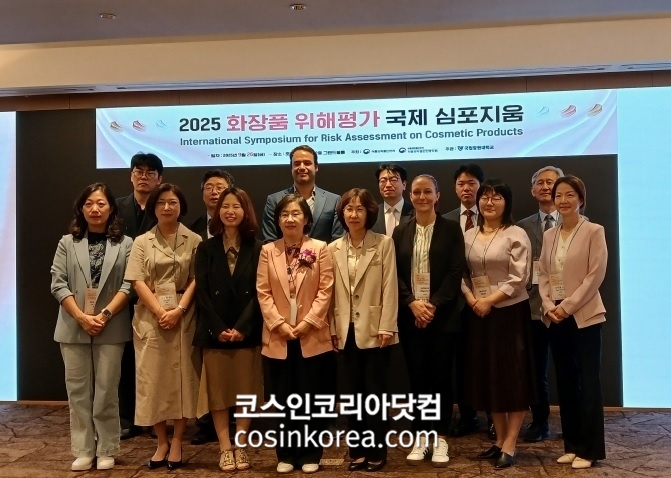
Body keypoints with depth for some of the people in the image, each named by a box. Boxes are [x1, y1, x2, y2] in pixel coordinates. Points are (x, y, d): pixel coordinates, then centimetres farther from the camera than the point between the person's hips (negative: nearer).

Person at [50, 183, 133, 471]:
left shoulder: (125, 244, 3)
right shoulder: (67, 243, 8)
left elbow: (128, 285, -4)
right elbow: (58, 284, 1)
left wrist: (105, 315, -15)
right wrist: (81, 317, -11)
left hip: (111, 328, -2)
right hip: (74, 328, 2)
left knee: (106, 390, 3)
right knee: (78, 390, 6)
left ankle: (106, 451, 13)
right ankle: (83, 451, 14)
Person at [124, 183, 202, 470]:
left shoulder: (194, 241, 4)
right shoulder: (142, 242, 8)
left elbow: (196, 280, -2)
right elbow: (138, 282, -1)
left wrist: (178, 310, -15)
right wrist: (160, 311, -13)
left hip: (184, 317, -1)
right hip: (151, 317, 1)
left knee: (182, 376, 2)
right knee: (153, 378, 4)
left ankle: (177, 442, 13)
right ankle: (162, 441, 16)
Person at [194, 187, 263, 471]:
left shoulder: (256, 249, 3)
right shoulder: (206, 248, 5)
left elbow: (258, 293, -4)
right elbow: (202, 292, -3)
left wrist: (241, 327, -14)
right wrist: (218, 328, -13)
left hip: (247, 332, 0)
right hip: (214, 332, 1)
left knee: (245, 391, 6)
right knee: (218, 391, 5)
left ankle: (241, 448, 17)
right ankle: (225, 449, 14)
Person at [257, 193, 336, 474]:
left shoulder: (320, 249, 1)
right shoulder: (268, 251, 6)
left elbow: (325, 290, -4)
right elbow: (263, 292, 1)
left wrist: (308, 322, -12)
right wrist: (279, 324, -10)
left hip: (312, 337, -1)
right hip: (278, 338, 2)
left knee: (311, 398, 5)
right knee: (283, 399, 9)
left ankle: (310, 454, 18)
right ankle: (286, 454, 21)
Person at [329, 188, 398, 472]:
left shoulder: (384, 244, -3)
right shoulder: (334, 249, 7)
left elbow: (390, 288, -7)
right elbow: (331, 291, 7)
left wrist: (386, 327, -13)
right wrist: (332, 328, 3)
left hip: (374, 329, -3)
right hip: (347, 330, 4)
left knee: (374, 392, 1)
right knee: (354, 392, 11)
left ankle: (376, 452, 14)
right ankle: (358, 451, 20)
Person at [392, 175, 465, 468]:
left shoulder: (451, 230, 1)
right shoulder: (400, 232, 9)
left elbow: (456, 272, -6)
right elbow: (395, 274, 4)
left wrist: (434, 305, -14)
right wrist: (413, 303, -11)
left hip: (442, 314, -2)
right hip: (410, 315, 2)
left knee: (441, 376, 3)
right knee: (417, 377, 6)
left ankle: (440, 439, 13)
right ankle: (420, 437, 17)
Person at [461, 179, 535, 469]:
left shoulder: (516, 235, -6)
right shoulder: (469, 236, 9)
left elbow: (519, 278, -12)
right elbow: (463, 274, 9)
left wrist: (490, 300, -16)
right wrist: (471, 299, -8)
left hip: (509, 312, -5)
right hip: (479, 314, 5)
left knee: (512, 376, 0)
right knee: (487, 376, 10)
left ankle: (510, 445, 8)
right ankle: (499, 440, 23)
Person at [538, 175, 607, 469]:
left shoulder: (594, 232, -4)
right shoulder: (549, 236, 11)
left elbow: (596, 275, -11)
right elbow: (543, 275, 9)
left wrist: (568, 306, -16)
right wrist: (549, 306, -6)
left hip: (584, 316, -5)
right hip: (555, 318, 5)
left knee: (587, 381, -1)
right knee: (565, 382, 10)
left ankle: (589, 449, 9)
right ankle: (571, 445, 20)